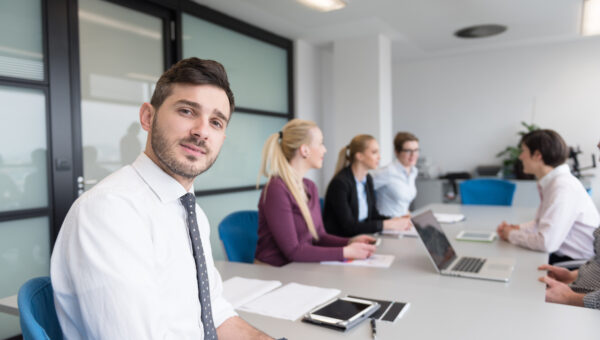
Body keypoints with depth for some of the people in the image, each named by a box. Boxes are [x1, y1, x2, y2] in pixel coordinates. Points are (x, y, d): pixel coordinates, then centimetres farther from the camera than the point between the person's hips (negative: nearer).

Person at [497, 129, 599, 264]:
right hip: (562, 255, 8)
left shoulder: (563, 187, -23)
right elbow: (542, 223, 19)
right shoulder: (551, 182, 4)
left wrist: (512, 235, -11)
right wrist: (518, 228, 1)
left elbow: (546, 243, -27)